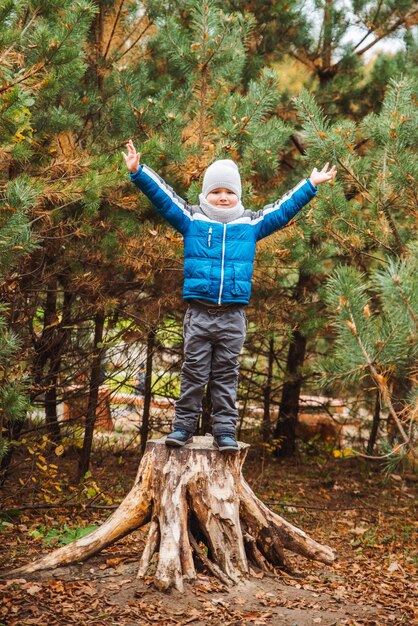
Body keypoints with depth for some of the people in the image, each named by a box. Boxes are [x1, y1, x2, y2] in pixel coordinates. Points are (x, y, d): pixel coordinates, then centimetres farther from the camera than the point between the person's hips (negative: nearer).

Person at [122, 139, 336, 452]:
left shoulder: (251, 224, 8)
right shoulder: (192, 220, 4)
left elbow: (284, 207, 15)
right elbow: (163, 196, 1)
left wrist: (311, 185, 17)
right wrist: (138, 172, -7)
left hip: (233, 316, 1)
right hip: (199, 313, -1)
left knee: (226, 374, 7)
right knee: (194, 372, 5)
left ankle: (225, 430, 11)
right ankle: (184, 425, 14)